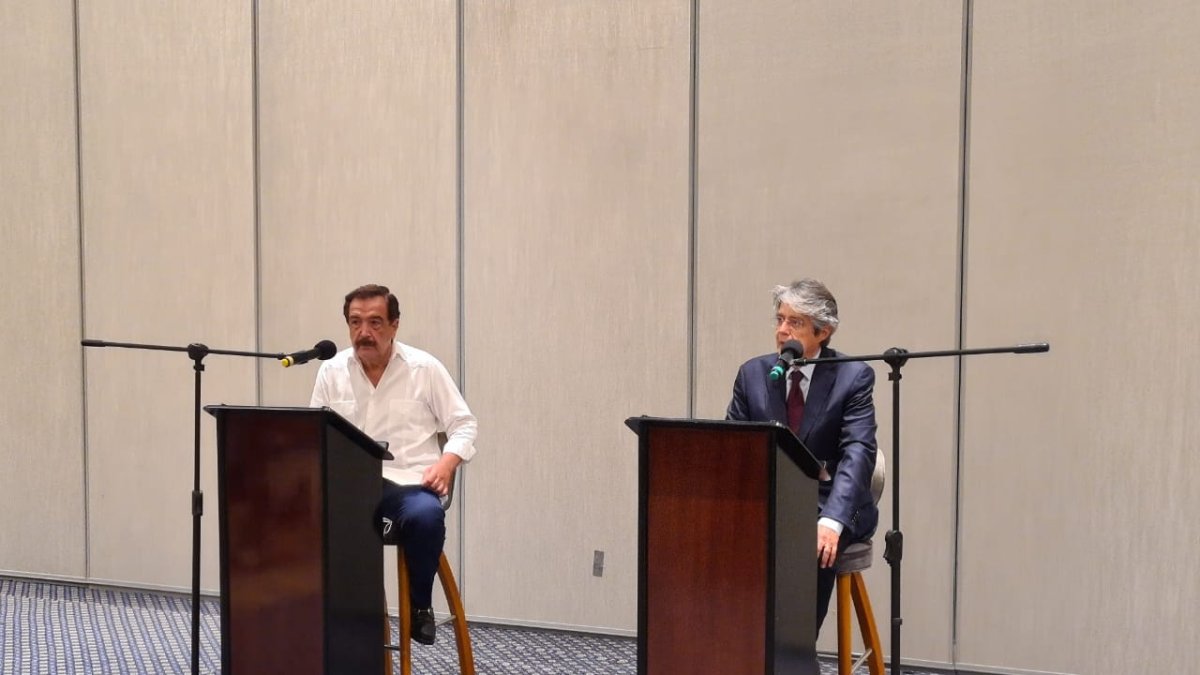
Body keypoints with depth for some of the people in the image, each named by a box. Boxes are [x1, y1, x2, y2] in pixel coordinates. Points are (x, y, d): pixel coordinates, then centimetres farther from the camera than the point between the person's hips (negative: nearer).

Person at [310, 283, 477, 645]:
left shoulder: (425, 368, 2)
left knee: (426, 516, -37)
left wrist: (446, 462, -14)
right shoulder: (331, 371, 9)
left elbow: (463, 424, 5)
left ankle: (420, 605, -10)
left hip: (410, 483, -2)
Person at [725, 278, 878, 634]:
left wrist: (831, 521, -33)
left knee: (819, 549, -33)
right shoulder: (753, 373, 5)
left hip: (829, 507, -2)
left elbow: (858, 454, -17)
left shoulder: (854, 376, -6)